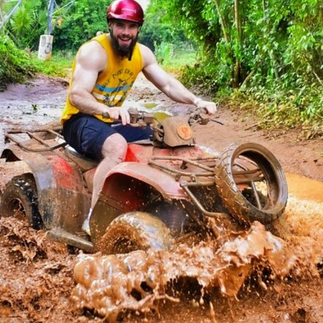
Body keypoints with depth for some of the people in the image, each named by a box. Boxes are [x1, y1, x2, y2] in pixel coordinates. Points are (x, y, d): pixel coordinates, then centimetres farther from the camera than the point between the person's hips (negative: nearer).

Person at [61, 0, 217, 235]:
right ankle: (93, 220, -34)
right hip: (80, 121, -7)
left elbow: (168, 84, 4)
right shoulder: (93, 51, -19)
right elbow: (76, 96, -29)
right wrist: (108, 109, -48)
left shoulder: (142, 53, 3)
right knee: (118, 146, -38)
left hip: (113, 121, 7)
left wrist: (196, 101, -15)